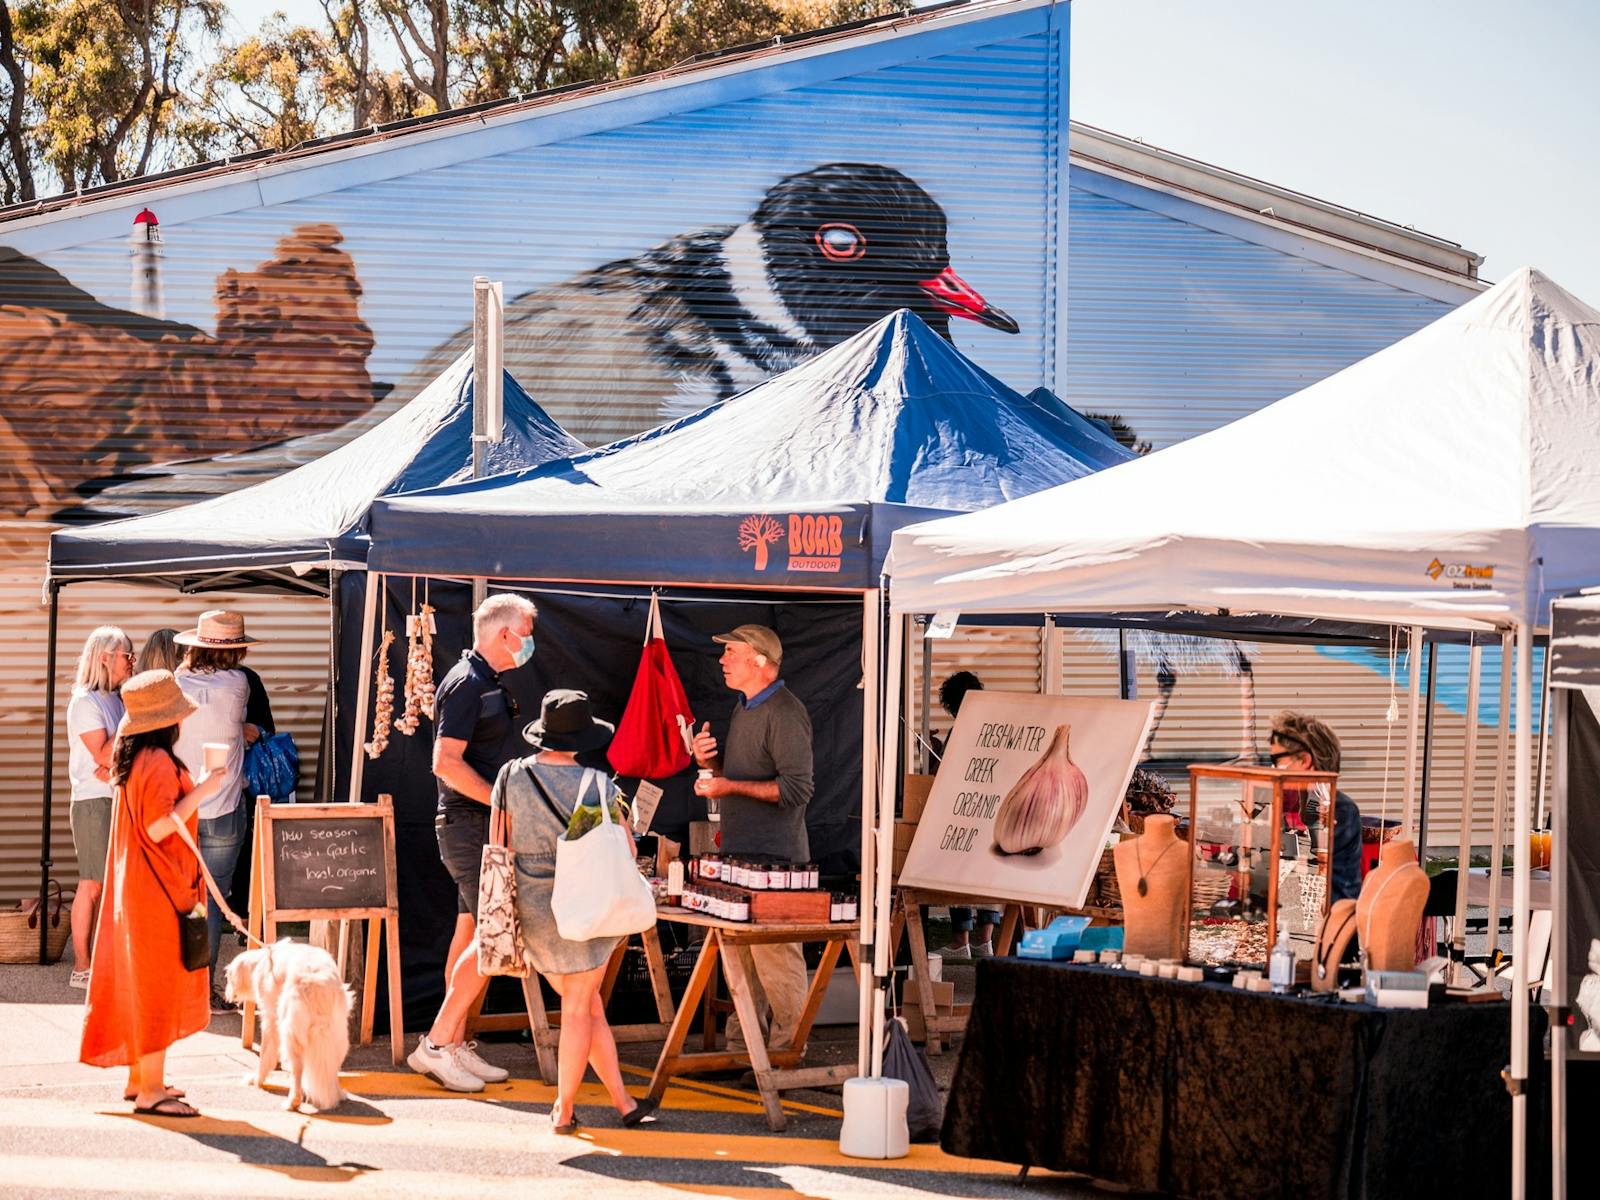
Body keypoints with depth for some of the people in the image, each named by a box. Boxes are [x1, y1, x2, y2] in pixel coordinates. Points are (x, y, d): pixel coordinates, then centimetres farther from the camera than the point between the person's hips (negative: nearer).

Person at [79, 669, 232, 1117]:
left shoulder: (133, 757, 10)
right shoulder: (159, 763, -20)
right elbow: (157, 828, -24)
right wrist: (199, 793, -20)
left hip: (135, 887, 10)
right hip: (158, 890, -10)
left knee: (139, 981, 14)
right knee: (159, 983, -6)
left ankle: (140, 1079, 22)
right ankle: (150, 1091, -4)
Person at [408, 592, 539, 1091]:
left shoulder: (487, 684, 17)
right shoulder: (466, 684, -15)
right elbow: (446, 762, -22)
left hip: (483, 825, 10)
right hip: (470, 823, -10)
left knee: (471, 933, 10)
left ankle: (456, 1045, 14)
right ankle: (435, 1044, -9)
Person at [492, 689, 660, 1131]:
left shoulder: (512, 778, -1)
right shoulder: (597, 784, -10)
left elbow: (504, 846, 4)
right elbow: (626, 850, -4)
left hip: (533, 910, 4)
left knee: (589, 1006, 15)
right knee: (578, 1008, 8)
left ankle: (623, 1101, 18)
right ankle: (564, 1109, 13)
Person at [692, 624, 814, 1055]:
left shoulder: (784, 713, -14)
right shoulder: (744, 708, 17)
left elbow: (796, 788, -19)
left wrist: (730, 787, -19)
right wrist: (710, 761, 7)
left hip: (773, 858, -10)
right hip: (740, 854, 10)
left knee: (775, 954, -7)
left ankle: (786, 1048, -1)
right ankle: (739, 1045, 18)